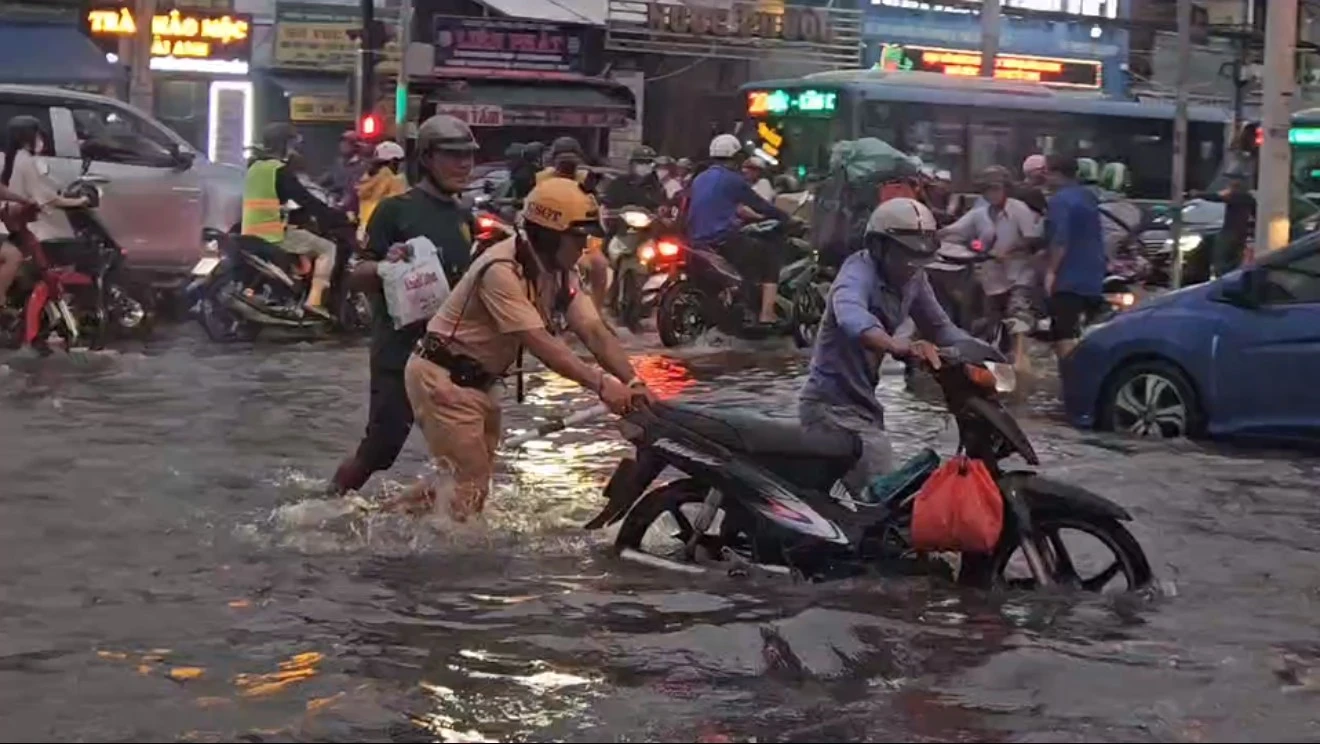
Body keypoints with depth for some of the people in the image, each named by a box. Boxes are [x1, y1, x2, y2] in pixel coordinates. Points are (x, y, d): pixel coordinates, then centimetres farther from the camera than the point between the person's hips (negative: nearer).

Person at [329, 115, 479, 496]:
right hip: (400, 350, -6)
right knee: (381, 446, -5)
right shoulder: (396, 210, -7)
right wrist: (385, 264, -28)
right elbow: (357, 278, -9)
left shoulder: (464, 217, 13)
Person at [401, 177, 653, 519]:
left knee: (475, 478, 15)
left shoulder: (560, 274, 3)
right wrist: (602, 384, -38)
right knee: (470, 482, -11)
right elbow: (538, 343, -31)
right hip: (443, 377, -9)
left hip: (477, 382, 9)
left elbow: (595, 333, -6)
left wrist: (633, 384, -21)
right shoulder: (502, 270, -25)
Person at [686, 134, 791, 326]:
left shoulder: (699, 180, 16)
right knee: (771, 255, 5)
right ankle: (766, 314, -7)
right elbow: (759, 205, -1)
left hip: (697, 243, 8)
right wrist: (786, 217, 13)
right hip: (723, 241, -8)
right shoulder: (731, 180, -5)